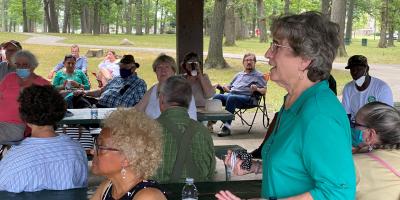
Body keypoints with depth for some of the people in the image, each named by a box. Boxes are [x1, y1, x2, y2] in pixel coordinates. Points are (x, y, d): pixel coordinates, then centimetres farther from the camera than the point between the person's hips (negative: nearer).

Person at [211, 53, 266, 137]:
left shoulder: (258, 75, 17)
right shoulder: (239, 75, 34)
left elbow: (264, 90, 6)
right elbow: (229, 86, 35)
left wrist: (256, 89, -15)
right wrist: (222, 87, 13)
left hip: (246, 97, -5)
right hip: (230, 94, 5)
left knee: (231, 98, -38)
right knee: (217, 97, -25)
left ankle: (227, 127, -41)